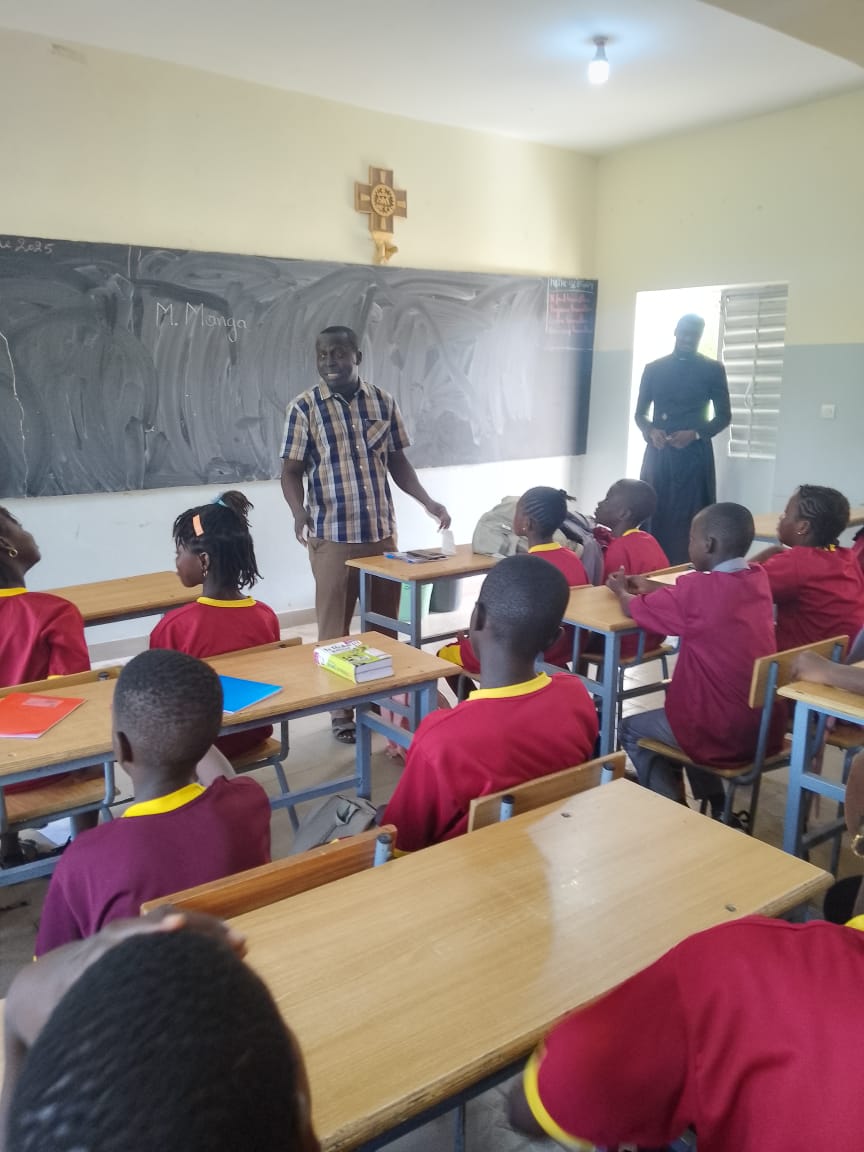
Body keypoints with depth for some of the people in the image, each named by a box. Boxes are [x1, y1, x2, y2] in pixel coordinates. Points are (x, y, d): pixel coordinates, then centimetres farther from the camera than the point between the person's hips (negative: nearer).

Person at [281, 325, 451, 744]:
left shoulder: (383, 402, 5)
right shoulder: (304, 408, -4)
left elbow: (398, 462, 11)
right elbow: (292, 471, -4)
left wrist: (426, 500, -2)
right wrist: (300, 513, -23)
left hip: (383, 532, 3)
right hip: (332, 536, -3)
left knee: (385, 622, 12)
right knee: (335, 627, 5)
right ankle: (340, 710, 18)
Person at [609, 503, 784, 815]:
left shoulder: (698, 587, -19)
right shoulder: (758, 578, 1)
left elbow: (634, 609, -5)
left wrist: (622, 590, 16)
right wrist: (653, 588, 18)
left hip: (722, 734, -7)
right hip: (766, 728, 7)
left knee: (631, 729, 18)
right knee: (679, 697, 34)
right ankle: (716, 806, 33)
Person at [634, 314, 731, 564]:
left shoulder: (713, 369, 6)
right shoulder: (653, 368, 10)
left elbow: (724, 416, 4)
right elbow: (640, 413, 13)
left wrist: (695, 433, -12)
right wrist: (650, 431, -9)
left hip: (694, 454, -2)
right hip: (658, 453, 2)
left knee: (689, 519, -5)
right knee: (653, 516, 0)